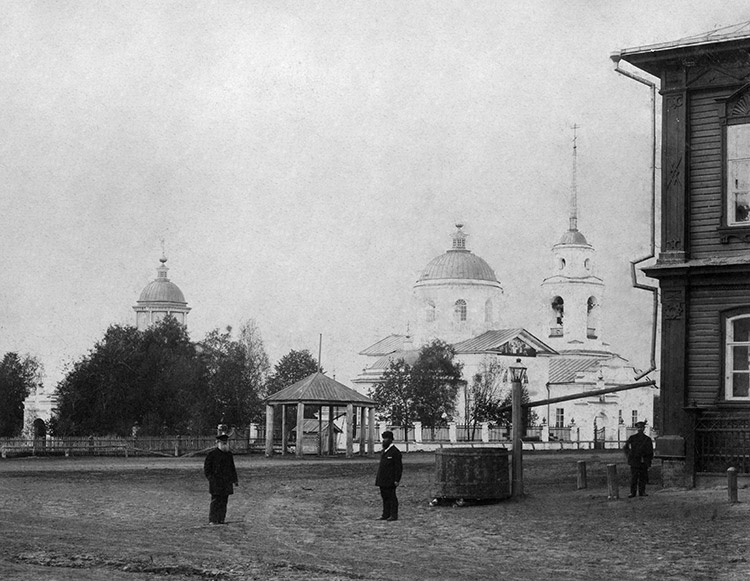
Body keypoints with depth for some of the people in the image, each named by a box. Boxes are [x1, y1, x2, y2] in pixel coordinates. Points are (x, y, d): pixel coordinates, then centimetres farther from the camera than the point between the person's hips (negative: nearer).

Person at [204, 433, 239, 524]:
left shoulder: (229, 454, 14)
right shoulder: (212, 454, -3)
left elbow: (232, 468, 22)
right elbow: (206, 468, -2)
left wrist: (235, 480, 15)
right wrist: (211, 478, -12)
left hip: (226, 483, 5)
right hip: (216, 483, -5)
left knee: (224, 502, 4)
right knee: (215, 501, -8)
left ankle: (221, 520, 9)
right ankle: (213, 520, -6)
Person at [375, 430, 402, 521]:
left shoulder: (395, 452, -11)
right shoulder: (384, 451, 16)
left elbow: (399, 467, -12)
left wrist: (397, 480, -16)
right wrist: (378, 479, 18)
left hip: (390, 480, -8)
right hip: (383, 480, 8)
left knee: (391, 497, -4)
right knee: (385, 497, 10)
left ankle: (394, 515, 1)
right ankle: (386, 515, 14)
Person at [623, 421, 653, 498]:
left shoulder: (647, 439, 9)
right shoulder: (632, 438, 5)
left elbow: (651, 452, 12)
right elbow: (626, 447, 16)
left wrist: (649, 462, 6)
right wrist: (629, 456, 5)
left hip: (644, 462, 2)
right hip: (634, 461, -2)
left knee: (643, 477, 3)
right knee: (633, 477, -5)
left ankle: (642, 492, 11)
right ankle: (632, 492, -2)